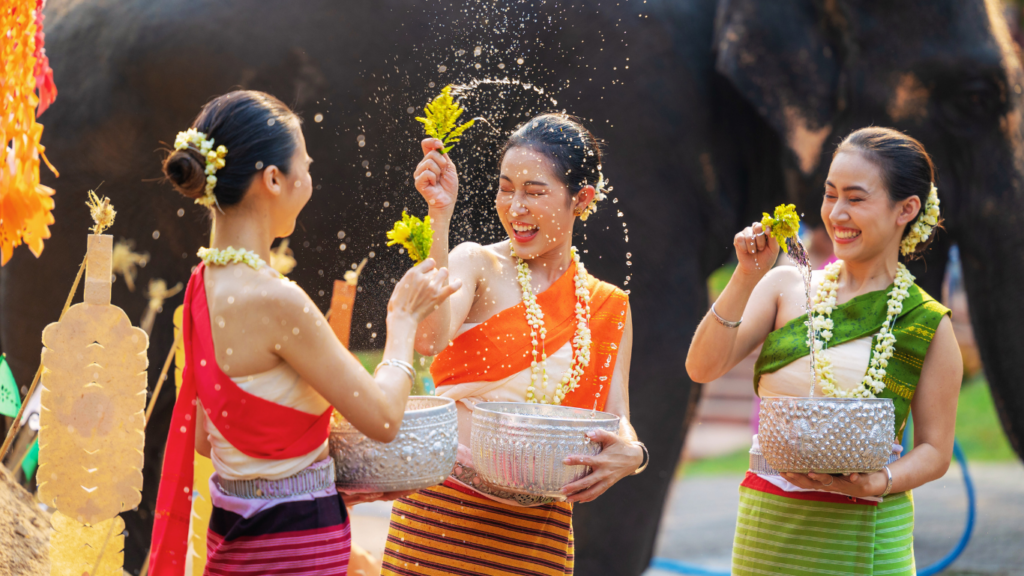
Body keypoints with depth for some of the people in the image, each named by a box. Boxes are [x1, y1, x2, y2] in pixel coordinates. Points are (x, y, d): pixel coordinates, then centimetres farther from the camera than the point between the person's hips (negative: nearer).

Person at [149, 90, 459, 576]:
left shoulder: (206, 281, 4)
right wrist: (403, 319, 1)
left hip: (233, 536, 8)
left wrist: (329, 470, 15)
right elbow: (382, 419, -14)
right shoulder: (275, 301, -22)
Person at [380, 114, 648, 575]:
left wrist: (628, 454, -16)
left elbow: (617, 422, 8)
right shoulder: (477, 265, 1)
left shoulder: (609, 308, 12)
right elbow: (429, 339, -19)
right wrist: (440, 213, -21)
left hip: (540, 529, 3)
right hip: (443, 510, -3)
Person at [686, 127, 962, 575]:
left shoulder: (927, 325, -1)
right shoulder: (786, 287, 4)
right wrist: (747, 276, -13)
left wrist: (879, 483, -17)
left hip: (863, 536, -2)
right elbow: (703, 368, -4)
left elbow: (935, 451, 2)